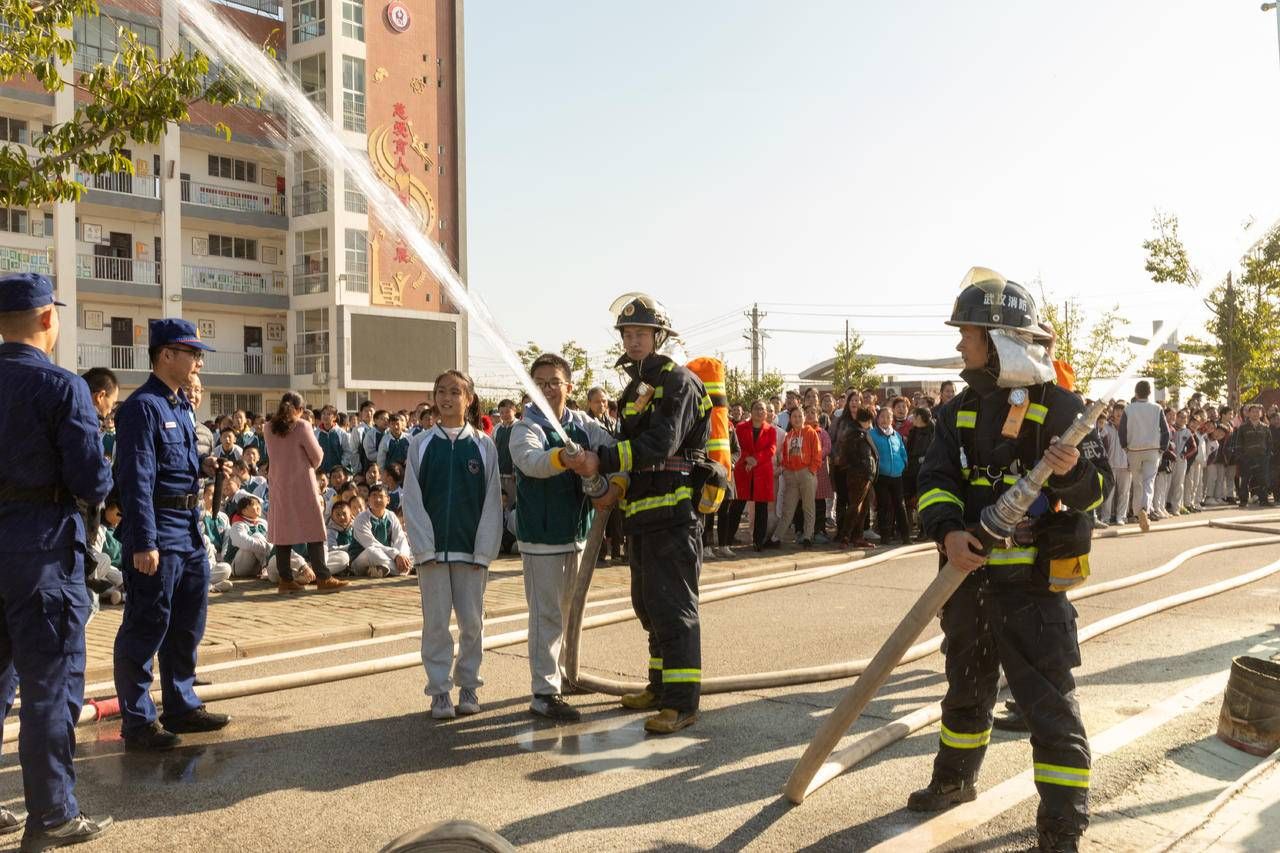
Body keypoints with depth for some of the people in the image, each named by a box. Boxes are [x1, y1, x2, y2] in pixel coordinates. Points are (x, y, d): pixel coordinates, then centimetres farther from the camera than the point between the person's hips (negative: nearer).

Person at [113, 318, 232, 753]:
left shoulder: (182, 405, 14)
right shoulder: (142, 406, -14)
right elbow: (137, 479, -19)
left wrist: (205, 466, 2)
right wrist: (143, 543, -22)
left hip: (190, 533, 10)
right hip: (158, 535, -9)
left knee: (188, 626, 17)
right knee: (146, 630, 1)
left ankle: (182, 706, 29)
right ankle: (138, 723, 12)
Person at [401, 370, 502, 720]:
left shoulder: (483, 445, 2)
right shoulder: (421, 445, 2)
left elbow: (492, 500, 0)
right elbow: (412, 499, 0)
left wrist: (484, 550, -6)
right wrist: (423, 547, -8)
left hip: (471, 549, 0)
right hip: (432, 549, 0)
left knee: (472, 621, 7)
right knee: (436, 622, 5)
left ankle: (468, 685, 22)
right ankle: (439, 690, 15)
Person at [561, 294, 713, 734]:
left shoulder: (677, 382, -10)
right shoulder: (635, 387, 18)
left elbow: (660, 445, -23)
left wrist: (602, 461, -28)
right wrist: (619, 486, 6)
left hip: (674, 512, -10)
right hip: (642, 515, 10)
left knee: (673, 606, -8)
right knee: (648, 604, 17)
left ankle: (682, 702, -1)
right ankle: (661, 686, 30)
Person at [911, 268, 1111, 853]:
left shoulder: (1059, 406, -8)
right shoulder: (959, 411, 6)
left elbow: (1099, 484, -6)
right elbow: (936, 480, -1)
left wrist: (1074, 471, -29)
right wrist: (948, 531, -20)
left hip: (1033, 585, -5)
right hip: (970, 577, 6)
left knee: (1051, 707, -1)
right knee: (966, 689, 22)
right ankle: (955, 780, 42)